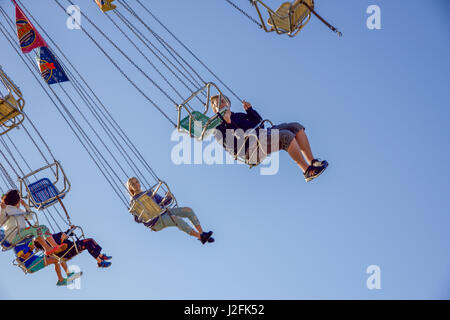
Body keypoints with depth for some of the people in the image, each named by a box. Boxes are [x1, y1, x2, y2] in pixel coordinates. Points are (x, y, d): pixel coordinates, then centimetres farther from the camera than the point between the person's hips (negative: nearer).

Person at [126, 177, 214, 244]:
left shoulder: (149, 192, 22)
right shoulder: (133, 201, 7)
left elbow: (163, 202, 20)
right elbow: (137, 219, 2)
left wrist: (168, 198, -1)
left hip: (164, 212, 7)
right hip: (156, 222, -6)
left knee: (188, 210, -14)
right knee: (176, 219, -34)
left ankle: (202, 233, -19)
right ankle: (200, 237, -41)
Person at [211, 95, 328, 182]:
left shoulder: (238, 115, 31)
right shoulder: (218, 126, 8)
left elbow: (259, 121, 33)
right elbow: (230, 145, -9)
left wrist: (249, 110, 18)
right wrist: (228, 123, -18)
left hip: (263, 135, 9)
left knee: (296, 126, -7)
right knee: (286, 136, -29)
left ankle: (312, 162, -11)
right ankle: (307, 171, -24)